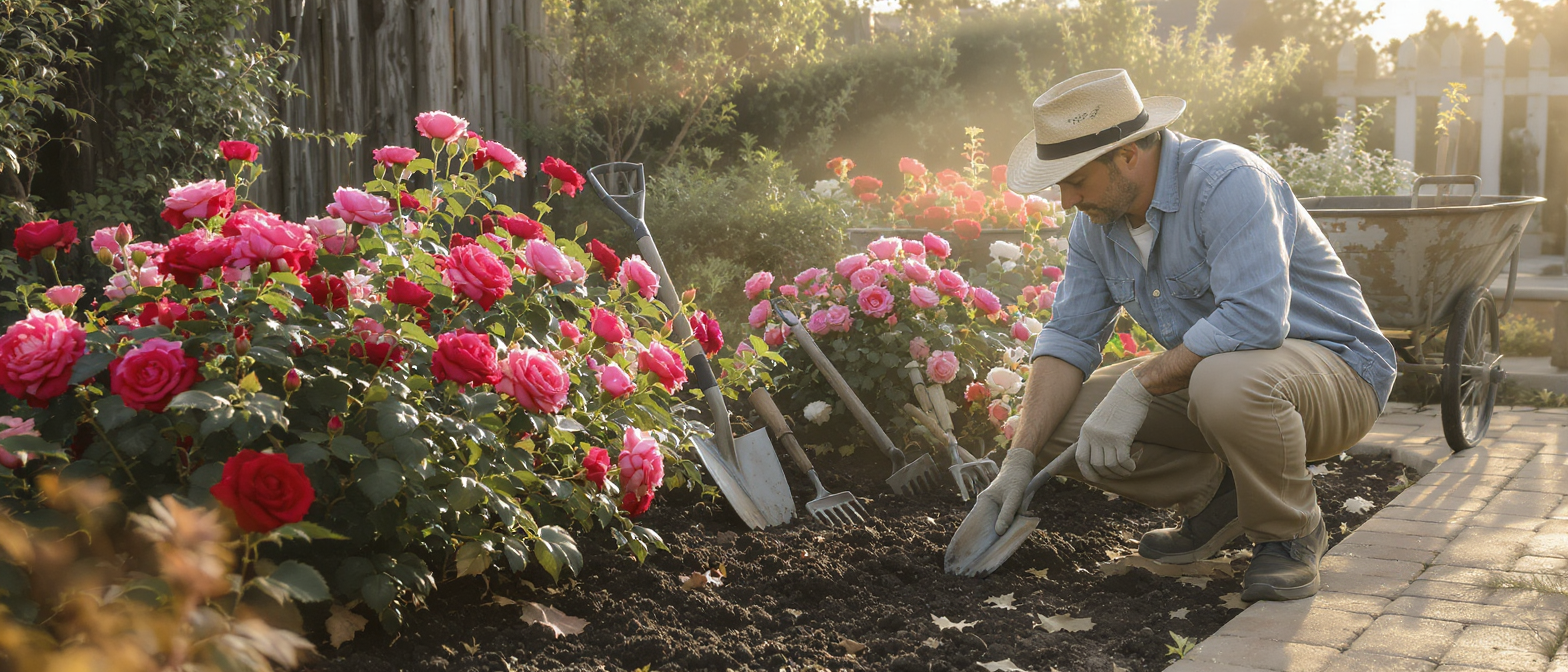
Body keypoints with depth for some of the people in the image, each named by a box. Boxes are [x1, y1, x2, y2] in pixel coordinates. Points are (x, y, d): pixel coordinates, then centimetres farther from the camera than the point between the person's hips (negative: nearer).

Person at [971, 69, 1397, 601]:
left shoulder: (1226, 182, -26)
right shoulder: (1097, 220, -1)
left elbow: (1253, 320, -37)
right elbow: (1069, 337, -2)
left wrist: (1138, 386, -32)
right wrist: (1020, 460, -12)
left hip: (1335, 373, -7)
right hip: (1204, 376, 7)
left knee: (1227, 379, -41)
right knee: (1057, 424, -7)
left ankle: (1289, 533, -11)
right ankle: (1217, 497, 9)